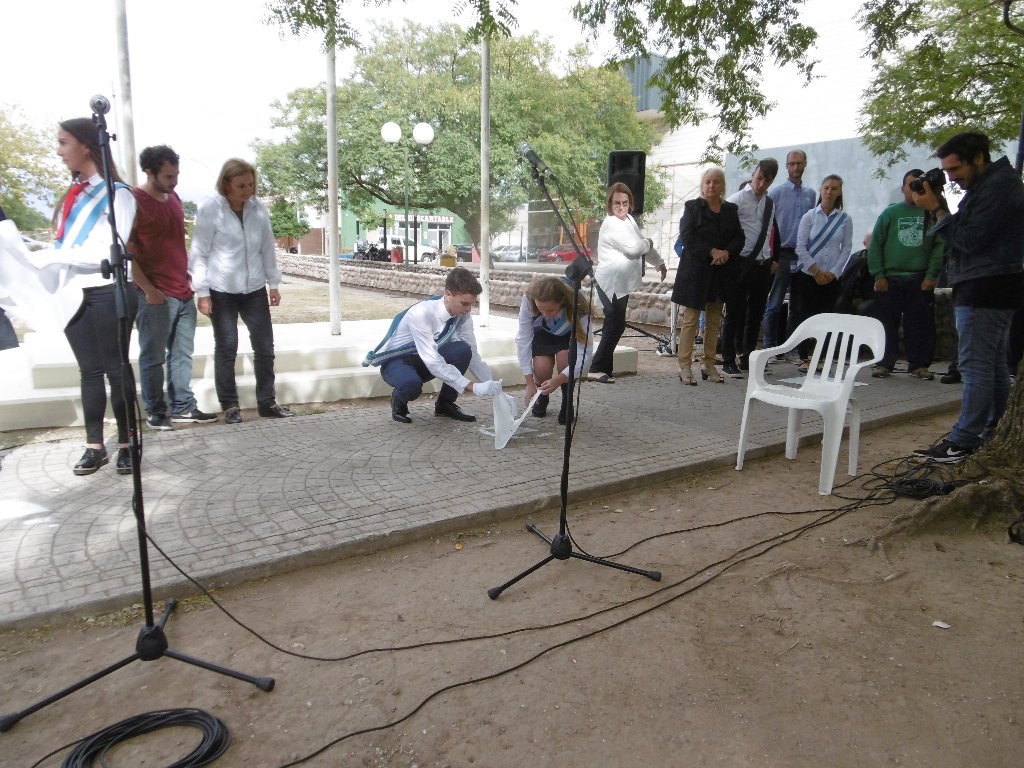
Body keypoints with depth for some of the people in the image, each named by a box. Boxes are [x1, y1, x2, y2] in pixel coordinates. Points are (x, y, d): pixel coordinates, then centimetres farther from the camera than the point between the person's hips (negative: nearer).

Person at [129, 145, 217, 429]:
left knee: (182, 354, 10)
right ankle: (155, 412, 12)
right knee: (153, 357, 2)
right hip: (155, 296, -7)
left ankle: (183, 407, 18)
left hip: (183, 293, 7)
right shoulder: (134, 201, -9)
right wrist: (148, 289, -16)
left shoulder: (173, 198, 14)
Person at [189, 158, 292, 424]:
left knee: (264, 346, 6)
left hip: (254, 289, 4)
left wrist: (274, 284, 9)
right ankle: (229, 406, 15)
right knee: (226, 348, 4)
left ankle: (266, 402, 17)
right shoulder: (210, 210, -9)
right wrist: (202, 292, -11)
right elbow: (199, 254, -8)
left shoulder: (259, 209, 2)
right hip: (221, 291, -4)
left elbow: (267, 248, 9)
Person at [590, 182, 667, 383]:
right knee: (615, 325, -9)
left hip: (622, 283, 9)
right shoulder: (612, 224, -14)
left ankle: (604, 368, 16)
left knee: (615, 325, 10)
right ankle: (597, 368, -6)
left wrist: (659, 262, 33)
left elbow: (643, 245, 26)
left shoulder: (629, 220, 14)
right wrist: (648, 242, -2)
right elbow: (634, 247, -21)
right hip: (611, 282, -9)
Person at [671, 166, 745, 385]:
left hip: (721, 272, 5)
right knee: (690, 320, -3)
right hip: (696, 270, -4)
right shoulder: (692, 207, 1)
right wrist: (712, 252, -19)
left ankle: (709, 365, 16)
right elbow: (688, 236, -10)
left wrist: (726, 252, -12)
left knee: (714, 321, 9)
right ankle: (685, 367, -1)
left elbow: (739, 237, 8)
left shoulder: (731, 209, 12)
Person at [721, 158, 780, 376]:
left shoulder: (769, 203, 17)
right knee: (735, 314, -1)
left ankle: (747, 358, 21)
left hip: (762, 265, 7)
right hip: (741, 264, -7)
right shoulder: (738, 199, -6)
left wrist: (773, 258, 17)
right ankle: (728, 361, 6)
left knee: (755, 314, 11)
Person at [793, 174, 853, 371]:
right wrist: (816, 271, -9)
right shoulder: (809, 217, 0)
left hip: (831, 278, 1)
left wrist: (833, 272, -6)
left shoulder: (845, 220, 3)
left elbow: (847, 248, 4)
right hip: (807, 275, -1)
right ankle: (804, 358, 7)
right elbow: (801, 246, -4)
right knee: (805, 316, 0)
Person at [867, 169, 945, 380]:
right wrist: (878, 275, -4)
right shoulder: (891, 213, 6)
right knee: (887, 324, 2)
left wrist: (931, 275, -7)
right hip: (889, 279, 0)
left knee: (921, 324, 2)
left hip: (920, 280, 0)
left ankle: (919, 364, 11)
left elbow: (940, 246, 2)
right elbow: (875, 245, 3)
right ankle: (884, 364, 10)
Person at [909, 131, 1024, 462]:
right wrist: (941, 208, 6)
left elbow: (969, 240, -19)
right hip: (992, 289, 11)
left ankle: (963, 441, -7)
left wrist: (936, 209, -14)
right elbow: (967, 235, 17)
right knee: (993, 364, 14)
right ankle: (995, 433, 24)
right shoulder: (989, 184, 18)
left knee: (975, 364, -10)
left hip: (984, 291, -11)